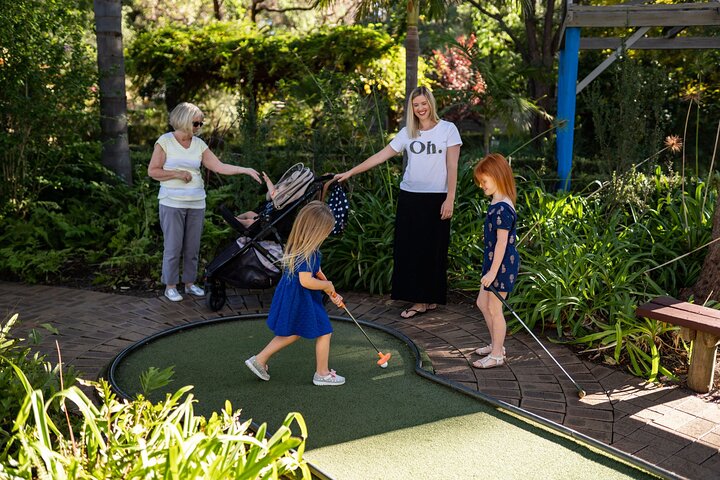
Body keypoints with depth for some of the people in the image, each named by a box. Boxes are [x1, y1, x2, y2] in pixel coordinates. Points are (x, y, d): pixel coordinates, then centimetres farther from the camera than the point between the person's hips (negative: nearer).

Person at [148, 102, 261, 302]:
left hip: (196, 203, 4)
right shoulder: (165, 141, -3)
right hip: (172, 202, -4)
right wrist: (176, 174, -13)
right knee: (173, 246, -3)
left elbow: (219, 167, 3)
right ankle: (170, 286, 9)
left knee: (193, 246, 9)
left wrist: (246, 170, -5)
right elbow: (152, 171, -3)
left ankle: (190, 282, 22)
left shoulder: (199, 144, 8)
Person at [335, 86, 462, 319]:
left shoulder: (448, 129, 0)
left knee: (433, 249, 1)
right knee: (409, 249, 2)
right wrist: (349, 173, 2)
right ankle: (418, 300, 9)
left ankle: (431, 297, 12)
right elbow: (380, 156, 6)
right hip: (410, 197, 3)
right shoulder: (407, 133, 8)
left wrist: (450, 199, -9)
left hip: (436, 198, -3)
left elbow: (452, 167, -3)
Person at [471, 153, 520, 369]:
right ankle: (496, 344, 33)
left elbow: (502, 242, -23)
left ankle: (497, 355, 13)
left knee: (494, 308, 0)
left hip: (502, 265, -10)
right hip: (494, 262, 10)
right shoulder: (497, 203, 8)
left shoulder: (502, 209, -23)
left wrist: (493, 271, -22)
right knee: (483, 303, 19)